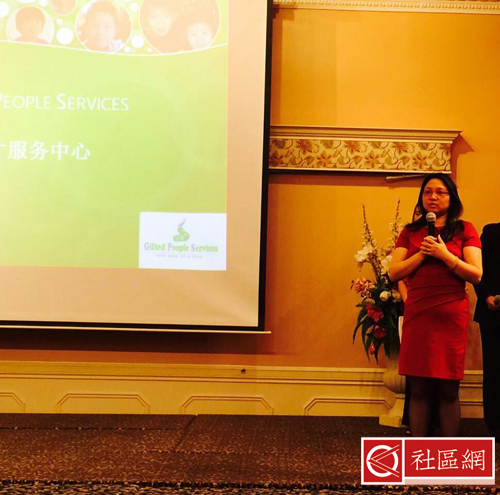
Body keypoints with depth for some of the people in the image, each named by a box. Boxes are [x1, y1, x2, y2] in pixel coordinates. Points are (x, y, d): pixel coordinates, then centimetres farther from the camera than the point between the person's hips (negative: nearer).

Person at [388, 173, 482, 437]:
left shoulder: (464, 230, 6)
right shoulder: (410, 232, 13)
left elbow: (476, 275, -2)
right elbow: (394, 273, 5)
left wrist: (444, 255, -13)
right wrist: (422, 254, -8)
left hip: (451, 316, -2)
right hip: (417, 315, 2)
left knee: (448, 391, 2)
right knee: (418, 390, 2)